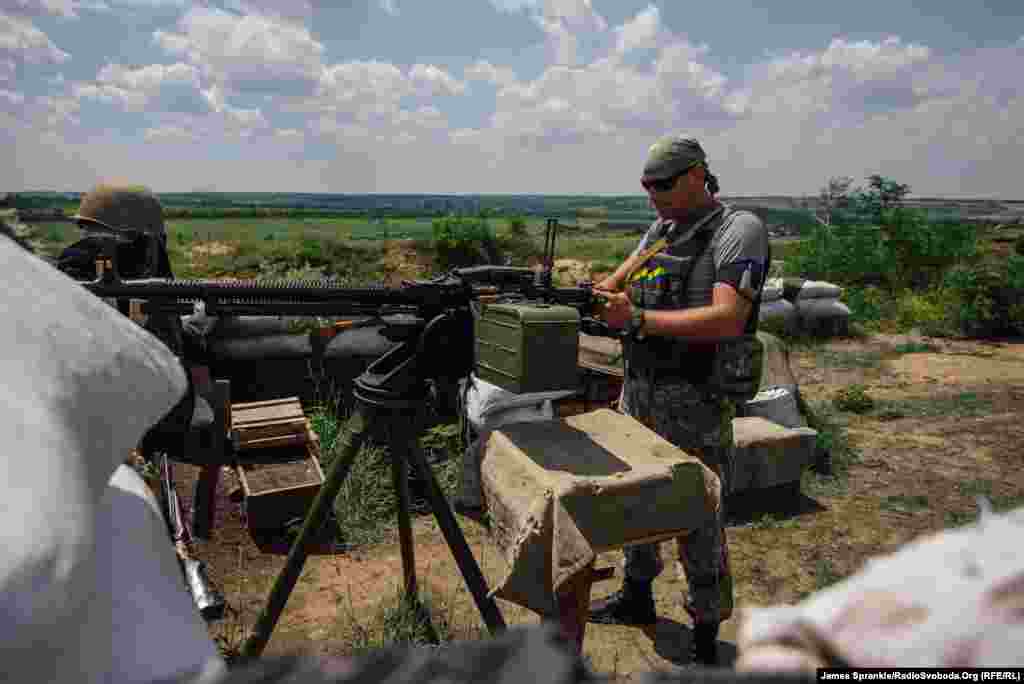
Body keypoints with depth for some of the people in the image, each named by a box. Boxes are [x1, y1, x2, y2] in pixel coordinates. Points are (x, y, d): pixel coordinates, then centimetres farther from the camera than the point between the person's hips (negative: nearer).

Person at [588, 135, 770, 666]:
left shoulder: (739, 230, -13)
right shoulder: (661, 228, 11)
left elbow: (726, 319, -25)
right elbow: (618, 283, 5)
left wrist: (638, 319, -30)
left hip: (694, 407, -7)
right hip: (638, 395, 8)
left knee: (697, 525, 4)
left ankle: (705, 638, 26)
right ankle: (637, 597, 43)